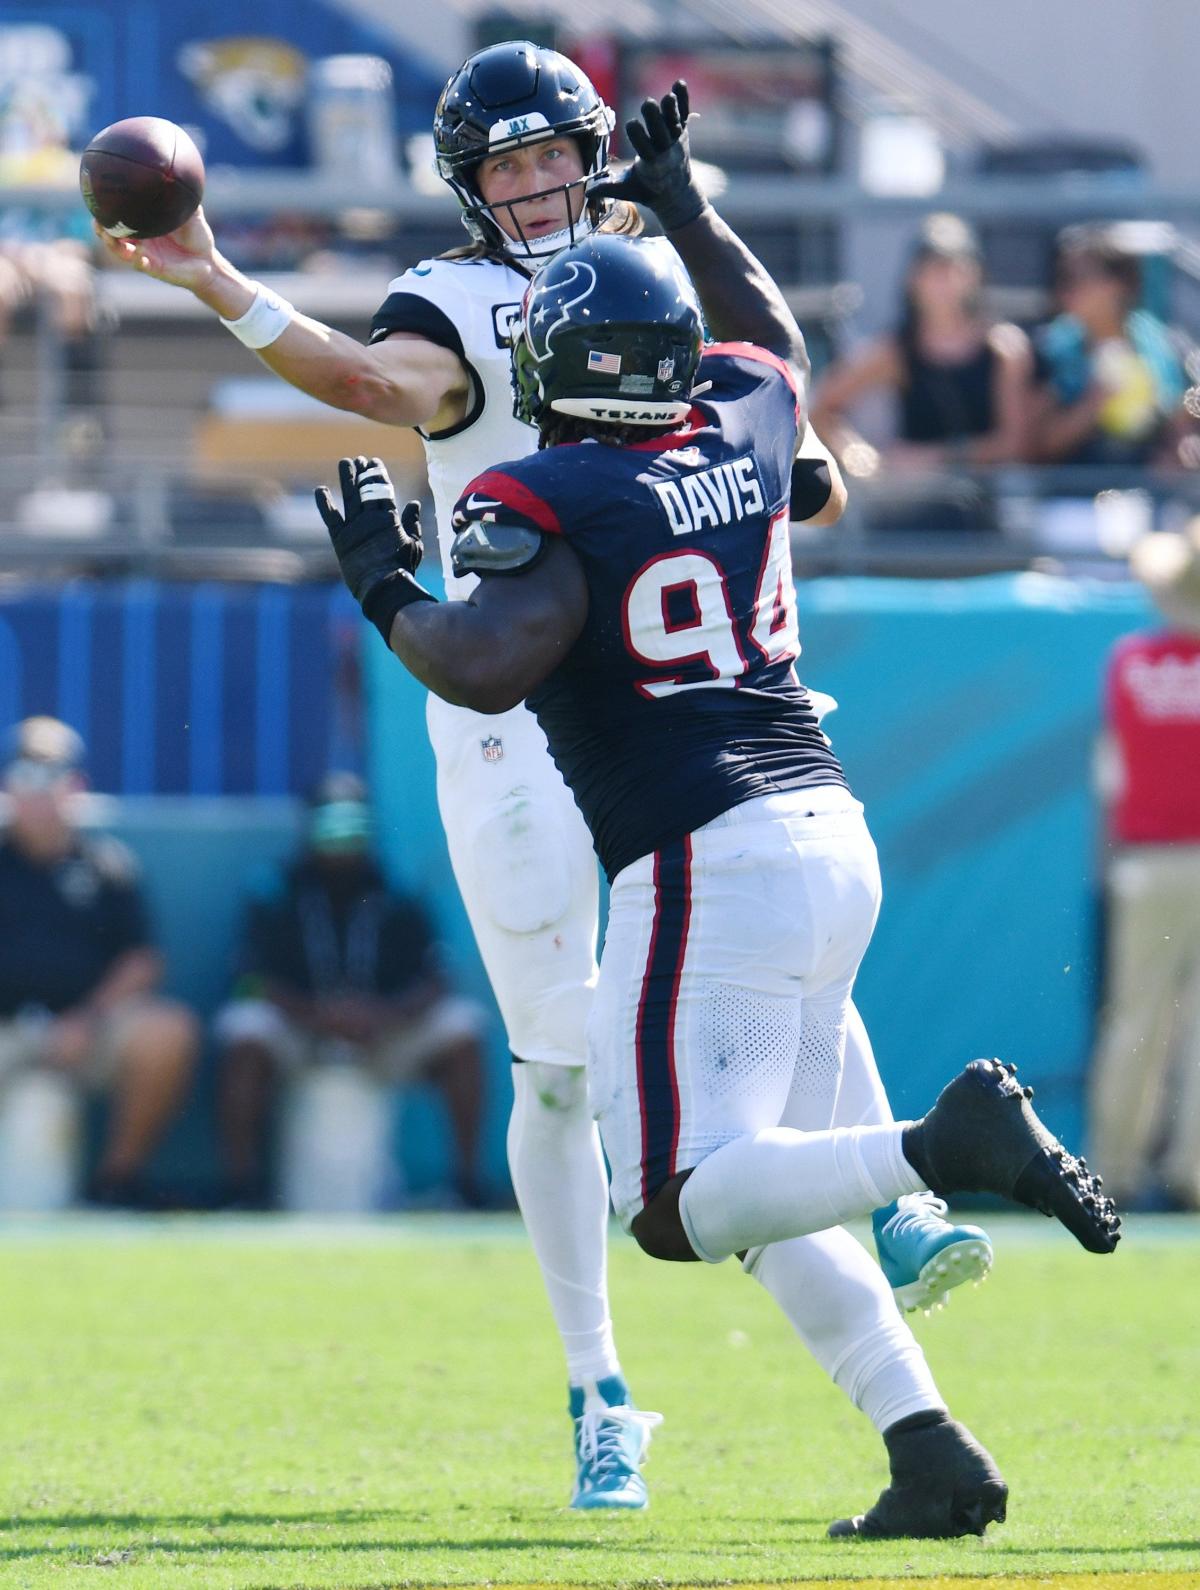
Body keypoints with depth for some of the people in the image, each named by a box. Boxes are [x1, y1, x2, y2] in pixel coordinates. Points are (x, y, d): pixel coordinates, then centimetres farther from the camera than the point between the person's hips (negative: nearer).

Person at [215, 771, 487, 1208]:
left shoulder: (397, 904, 3)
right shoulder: (276, 900, -1)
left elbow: (431, 984, -8)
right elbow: (257, 982, -12)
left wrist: (388, 1015, -30)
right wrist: (317, 1014, -31)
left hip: (385, 1036, 2)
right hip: (299, 1033, -2)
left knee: (460, 1028, -22)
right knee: (245, 1033, -34)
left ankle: (467, 1180, -20)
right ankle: (243, 1185, -32)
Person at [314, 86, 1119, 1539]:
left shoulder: (548, 504, -9)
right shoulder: (742, 428, 12)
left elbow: (482, 669, -24)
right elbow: (775, 338, 36)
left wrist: (382, 584, -6)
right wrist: (681, 203, 46)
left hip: (708, 861, -8)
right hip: (830, 834, 8)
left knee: (681, 1207, -11)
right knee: (761, 1193, 16)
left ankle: (948, 1144, -30)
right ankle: (931, 1452, 5)